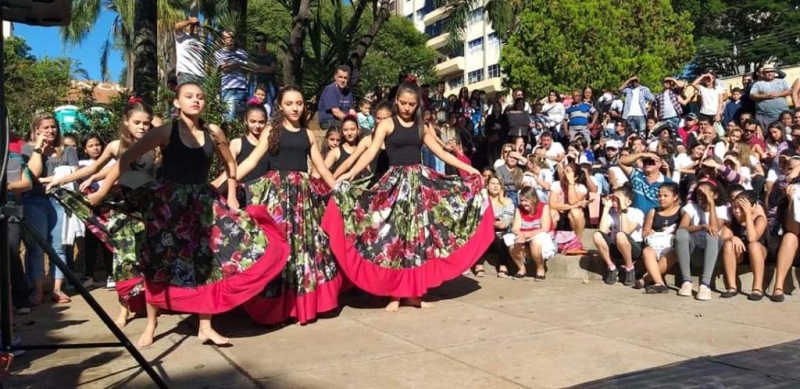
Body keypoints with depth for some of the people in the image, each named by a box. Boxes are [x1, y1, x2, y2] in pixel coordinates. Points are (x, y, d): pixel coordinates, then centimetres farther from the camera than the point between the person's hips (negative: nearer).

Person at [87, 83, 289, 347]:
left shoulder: (213, 132, 0)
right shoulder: (166, 132, -10)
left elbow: (230, 164, 15)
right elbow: (126, 159, -11)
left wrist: (231, 197, 10)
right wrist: (102, 191, -16)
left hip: (204, 203, 3)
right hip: (168, 204, -3)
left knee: (208, 263, 0)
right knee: (159, 265, 5)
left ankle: (206, 327, 12)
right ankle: (151, 324, 24)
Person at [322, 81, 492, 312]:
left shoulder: (422, 127, 11)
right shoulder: (387, 124, 0)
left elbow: (441, 153, 13)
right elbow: (372, 151, -12)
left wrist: (468, 168, 9)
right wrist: (351, 172, -27)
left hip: (420, 182, 4)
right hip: (396, 182, -4)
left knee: (419, 236, 4)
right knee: (393, 237, -3)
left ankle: (415, 293, 12)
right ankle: (394, 294, 4)